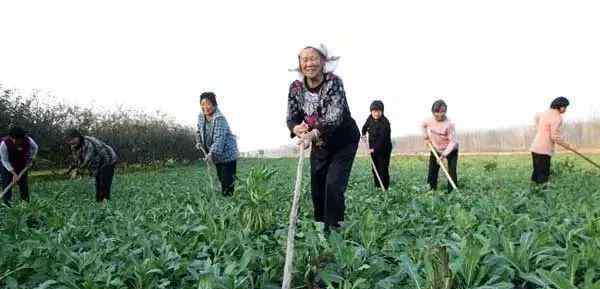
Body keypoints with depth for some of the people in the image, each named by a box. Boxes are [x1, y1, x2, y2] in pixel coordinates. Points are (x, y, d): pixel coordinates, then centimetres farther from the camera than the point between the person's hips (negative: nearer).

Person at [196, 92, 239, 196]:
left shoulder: (219, 119, -24)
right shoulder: (201, 117, 1)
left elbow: (219, 138, -33)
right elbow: (199, 131, 21)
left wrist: (212, 153, -42)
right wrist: (198, 142, 5)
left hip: (227, 153, -8)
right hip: (216, 156, 8)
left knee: (227, 181, -11)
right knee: (221, 179, 15)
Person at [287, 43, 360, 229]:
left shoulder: (333, 82, -24)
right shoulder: (296, 87, -10)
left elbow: (335, 117, -35)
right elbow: (291, 118, -10)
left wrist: (313, 133, -51)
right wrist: (296, 128, -35)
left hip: (344, 142, -5)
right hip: (319, 144, 5)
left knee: (334, 185, -14)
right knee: (316, 187, 8)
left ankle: (334, 228, -2)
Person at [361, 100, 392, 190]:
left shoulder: (385, 122, -24)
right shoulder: (370, 118, -2)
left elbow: (382, 138, -30)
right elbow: (365, 126, 22)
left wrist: (374, 148, -35)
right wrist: (364, 133, 8)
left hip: (384, 148, -7)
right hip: (373, 147, 7)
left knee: (383, 168, -6)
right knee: (375, 167, 12)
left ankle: (385, 187, 3)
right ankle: (377, 185, 22)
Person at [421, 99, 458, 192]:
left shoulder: (449, 124, -30)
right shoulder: (430, 120, -15)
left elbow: (452, 141, -28)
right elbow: (423, 125, 10)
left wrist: (444, 155, -33)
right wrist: (426, 137, 2)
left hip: (450, 150, -4)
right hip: (435, 149, 4)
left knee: (452, 172, -10)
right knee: (432, 172, 7)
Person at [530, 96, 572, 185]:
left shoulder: (546, 112, 12)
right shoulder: (557, 117, -14)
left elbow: (537, 116, 36)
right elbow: (555, 137, -17)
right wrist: (566, 145, -2)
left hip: (535, 148, 9)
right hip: (543, 151, -9)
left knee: (536, 173, 12)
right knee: (543, 177, -7)